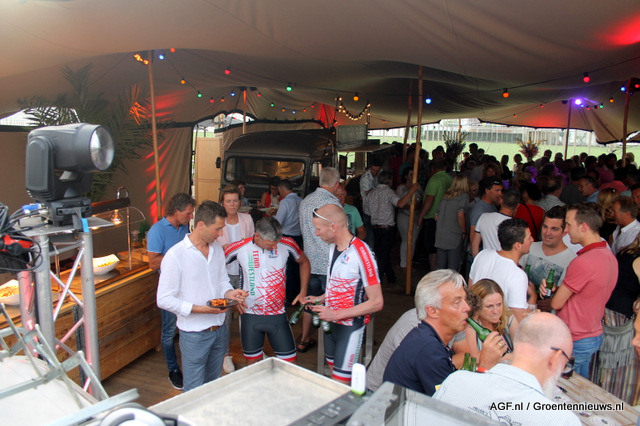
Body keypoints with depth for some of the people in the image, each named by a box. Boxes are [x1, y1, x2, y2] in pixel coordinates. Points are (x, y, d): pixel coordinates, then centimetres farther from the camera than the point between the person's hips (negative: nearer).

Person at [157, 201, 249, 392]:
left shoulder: (217, 249, 5)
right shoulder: (175, 256, -17)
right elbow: (164, 300, -16)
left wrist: (230, 293, -8)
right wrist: (201, 309, -23)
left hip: (220, 330, 6)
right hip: (195, 335, -6)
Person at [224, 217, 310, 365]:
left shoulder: (287, 244, -10)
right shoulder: (239, 248, -12)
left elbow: (304, 262, 9)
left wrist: (303, 291, 3)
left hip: (278, 315, 0)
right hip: (250, 315, 0)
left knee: (290, 363, 4)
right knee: (253, 363, 14)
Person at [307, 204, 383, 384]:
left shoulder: (360, 253, -22)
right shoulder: (332, 247, 5)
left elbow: (376, 302, -22)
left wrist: (336, 314, -22)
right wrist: (320, 299, 5)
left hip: (351, 327, -8)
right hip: (330, 322, 8)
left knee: (341, 382, -3)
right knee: (333, 373, 19)